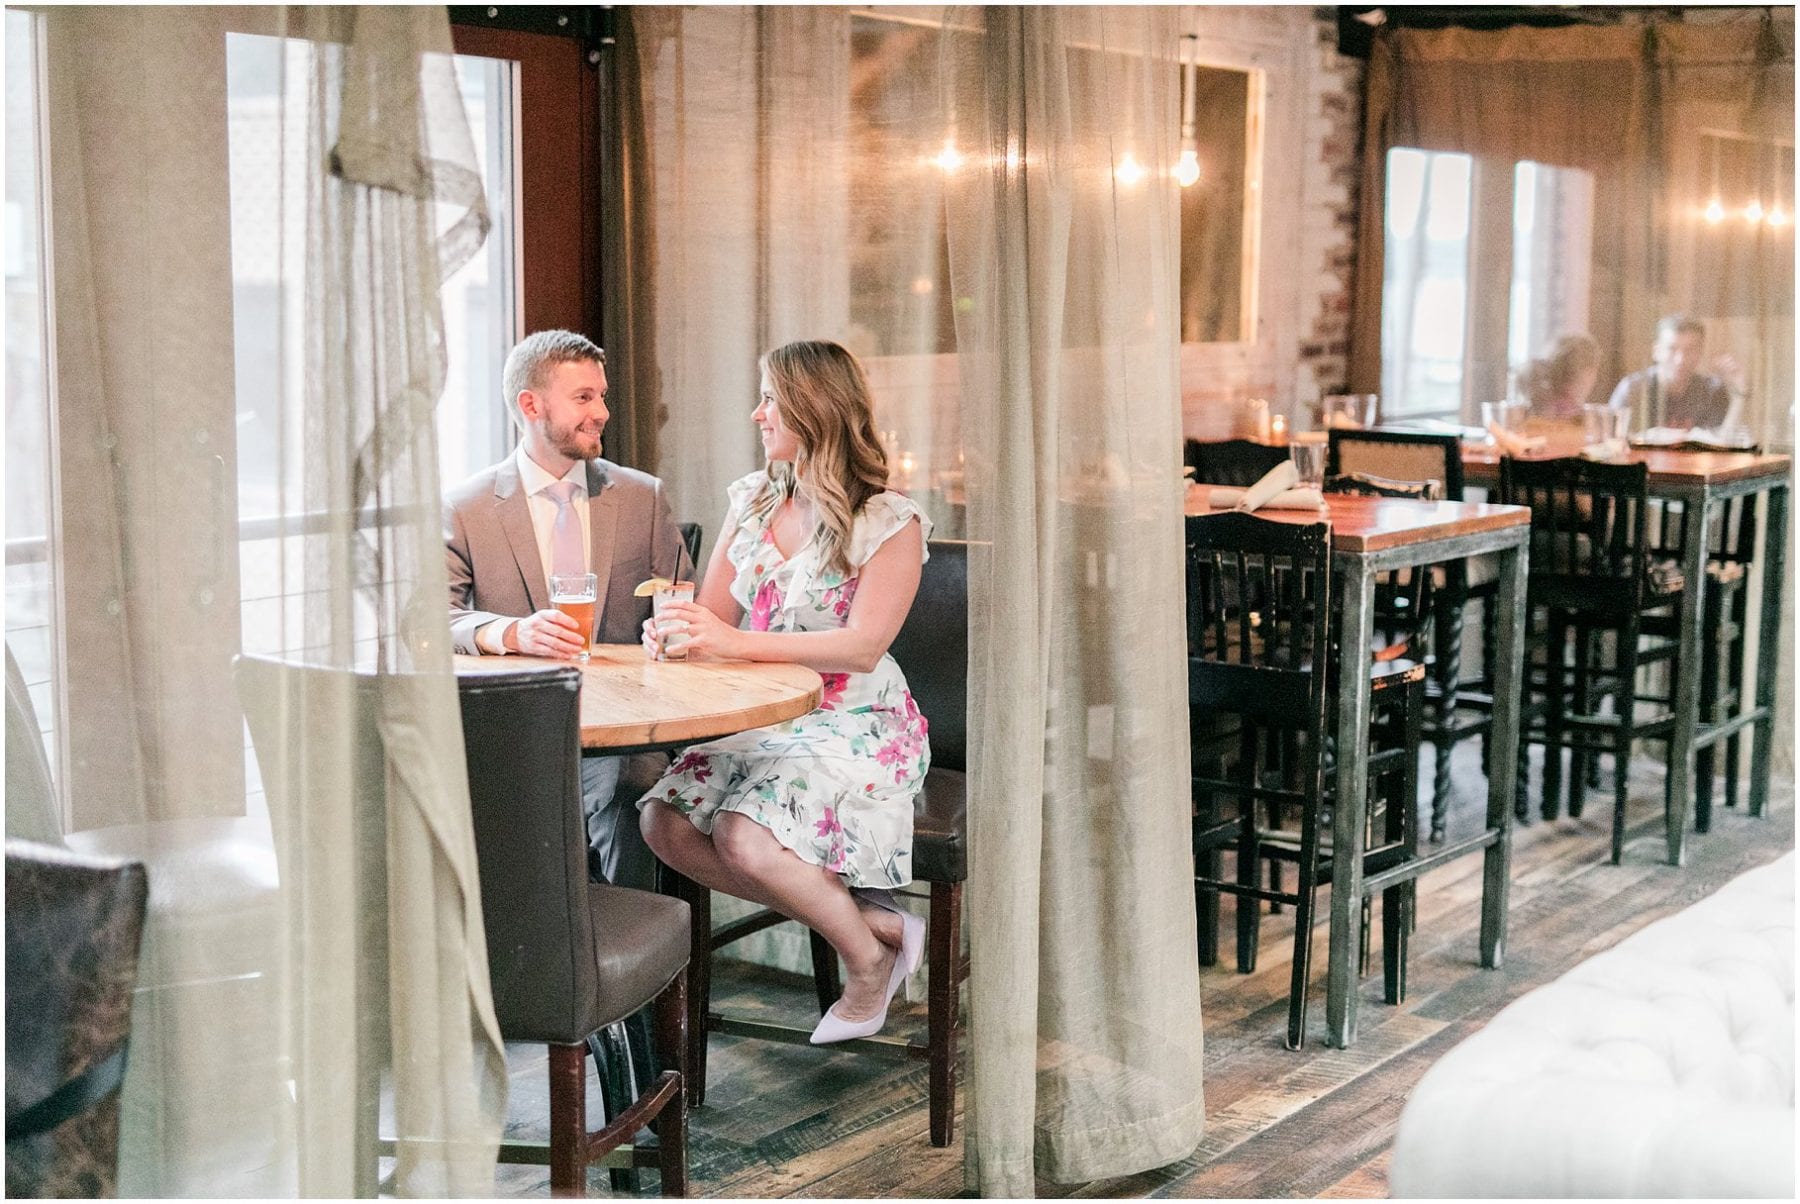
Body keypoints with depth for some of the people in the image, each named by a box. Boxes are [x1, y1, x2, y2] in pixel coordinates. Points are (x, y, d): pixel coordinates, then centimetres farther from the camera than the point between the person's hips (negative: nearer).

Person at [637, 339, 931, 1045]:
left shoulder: (891, 524, -9)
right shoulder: (753, 499, 11)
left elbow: (863, 646, -20)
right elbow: (713, 616, 11)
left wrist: (737, 643, -29)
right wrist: (672, 630, -15)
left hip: (857, 728, -7)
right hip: (760, 721, 7)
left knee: (744, 836, -30)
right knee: (664, 822, -18)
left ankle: (867, 958, -1)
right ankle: (876, 924, -8)